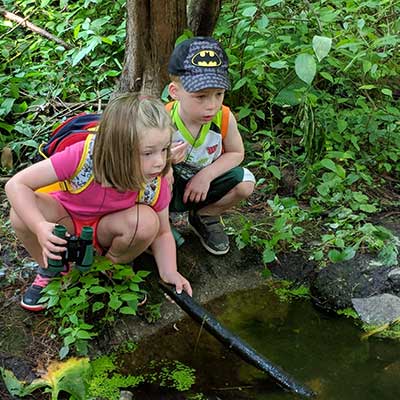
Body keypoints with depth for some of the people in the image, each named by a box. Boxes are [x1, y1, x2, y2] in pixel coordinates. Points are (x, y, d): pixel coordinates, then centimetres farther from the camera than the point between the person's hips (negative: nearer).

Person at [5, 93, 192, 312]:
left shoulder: (155, 186, -26)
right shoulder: (82, 156, -36)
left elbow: (162, 233, -8)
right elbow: (17, 184, -30)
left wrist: (169, 272, -26)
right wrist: (40, 227, -46)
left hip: (105, 230, 1)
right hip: (65, 220, -1)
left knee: (146, 221, -32)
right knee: (22, 214, -33)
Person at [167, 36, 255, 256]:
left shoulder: (224, 118, -21)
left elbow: (236, 153, -5)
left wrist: (206, 175, -21)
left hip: (203, 183, 3)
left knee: (245, 183, -20)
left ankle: (205, 217, 10)